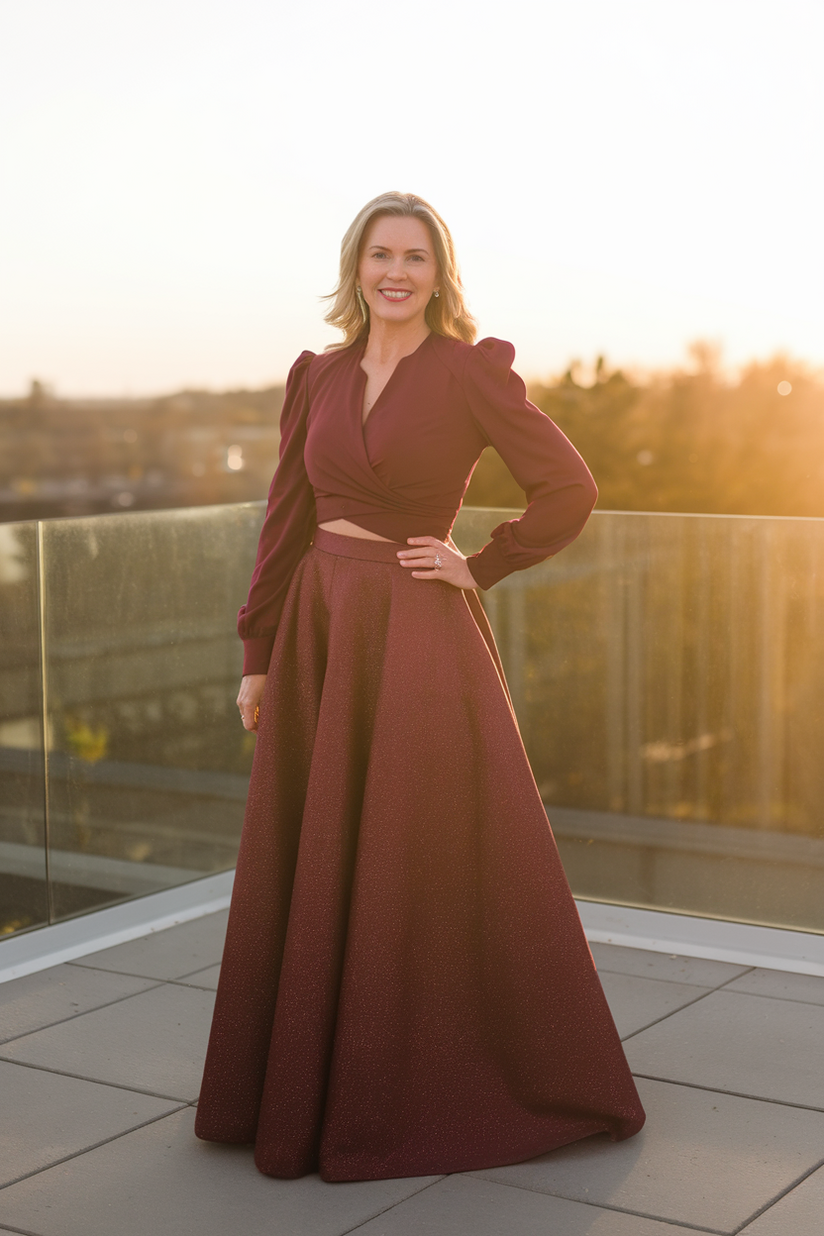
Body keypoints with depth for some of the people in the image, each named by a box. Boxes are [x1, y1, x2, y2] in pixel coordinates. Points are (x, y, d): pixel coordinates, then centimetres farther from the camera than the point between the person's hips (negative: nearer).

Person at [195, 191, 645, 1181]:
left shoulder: (470, 372, -5)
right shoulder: (317, 376, 9)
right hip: (318, 635, 5)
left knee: (432, 870, 1)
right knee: (310, 870, 11)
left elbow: (569, 490, -8)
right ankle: (305, 1089, 26)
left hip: (419, 642, -5)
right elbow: (285, 520, 10)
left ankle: (442, 1092, 18)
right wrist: (258, 655, 9)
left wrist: (480, 568, -7)